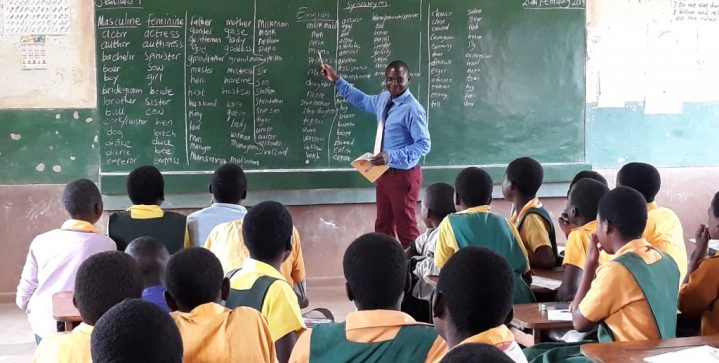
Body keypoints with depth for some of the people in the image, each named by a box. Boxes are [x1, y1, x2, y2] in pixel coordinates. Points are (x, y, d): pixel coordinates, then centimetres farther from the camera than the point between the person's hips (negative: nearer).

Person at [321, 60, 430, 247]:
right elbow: (362, 100, 27)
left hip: (403, 175, -8)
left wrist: (391, 156, -31)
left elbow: (424, 145, -23)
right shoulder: (384, 99, 6)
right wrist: (337, 81, 23)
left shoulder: (412, 109, -20)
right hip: (384, 173, 8)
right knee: (383, 227, 16)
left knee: (406, 229, 0)